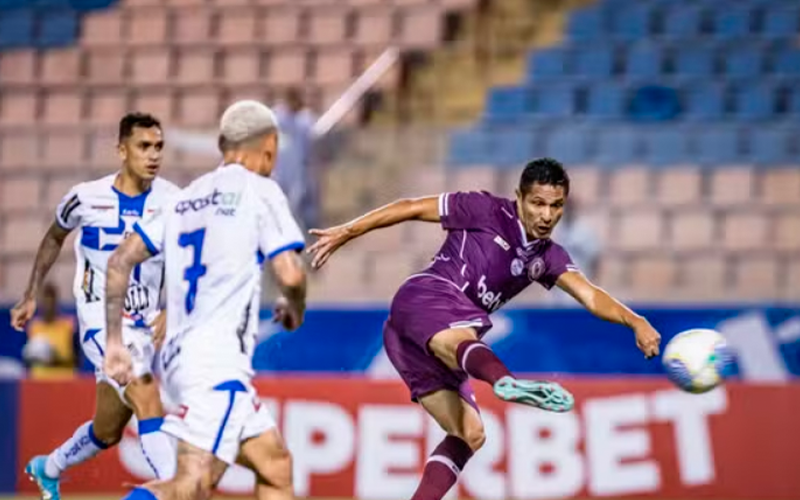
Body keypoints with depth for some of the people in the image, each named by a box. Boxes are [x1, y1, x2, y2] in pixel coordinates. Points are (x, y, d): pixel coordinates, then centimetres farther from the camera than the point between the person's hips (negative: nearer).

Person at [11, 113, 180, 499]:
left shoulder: (171, 201, -7)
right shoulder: (87, 198, -8)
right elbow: (55, 238, 13)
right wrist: (30, 297, 14)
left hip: (144, 324, 3)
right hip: (100, 319, -3)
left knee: (107, 431, 16)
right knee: (148, 400, -25)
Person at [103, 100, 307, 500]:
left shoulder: (186, 198, 19)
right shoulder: (259, 191, 0)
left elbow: (120, 261, 15)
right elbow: (290, 275, -9)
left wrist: (114, 341, 17)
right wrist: (295, 310, 13)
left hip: (179, 356, 8)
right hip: (217, 360, -8)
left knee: (276, 468, 16)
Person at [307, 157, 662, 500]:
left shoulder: (547, 257, 19)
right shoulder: (487, 211, 2)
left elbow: (591, 297, 6)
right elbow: (411, 208, 5)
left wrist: (635, 322, -13)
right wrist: (346, 232, 2)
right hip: (425, 297, -8)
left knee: (469, 435, 1)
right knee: (461, 343, -40)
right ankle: (506, 382, -75)